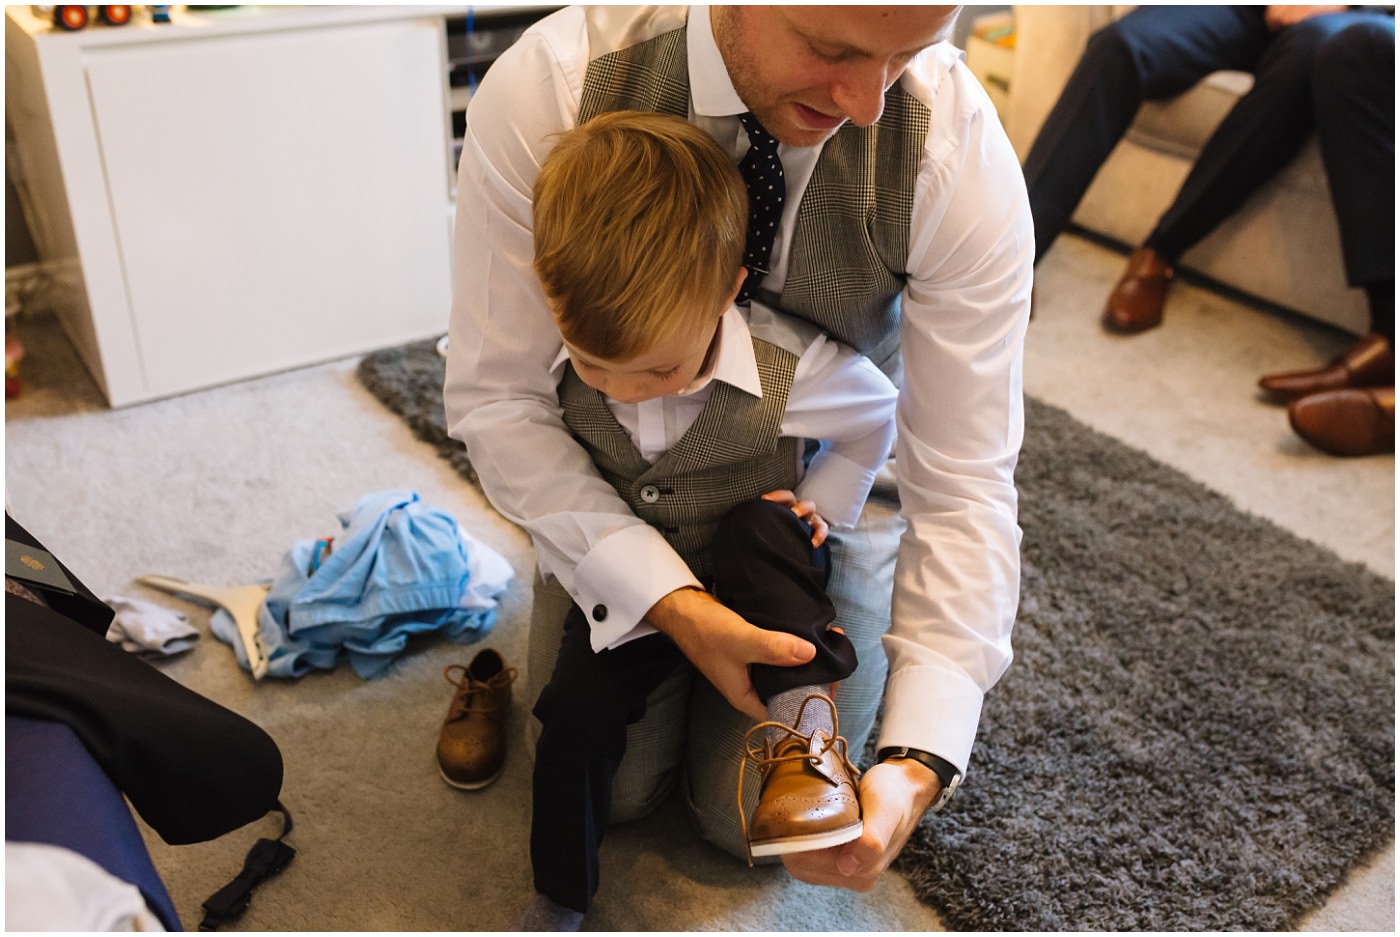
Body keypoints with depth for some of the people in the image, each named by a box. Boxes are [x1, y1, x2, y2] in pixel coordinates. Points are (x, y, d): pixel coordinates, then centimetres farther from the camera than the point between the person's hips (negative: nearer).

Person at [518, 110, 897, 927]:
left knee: (763, 530, -35)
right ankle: (559, 900, 7)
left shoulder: (791, 366, -26)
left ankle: (804, 728, -25)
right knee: (579, 707, -15)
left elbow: (876, 414, -4)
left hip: (756, 581, -2)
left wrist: (821, 507, -10)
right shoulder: (552, 365, -20)